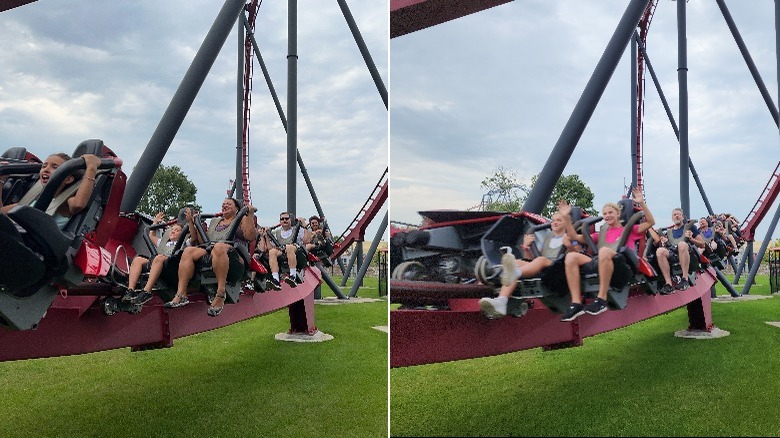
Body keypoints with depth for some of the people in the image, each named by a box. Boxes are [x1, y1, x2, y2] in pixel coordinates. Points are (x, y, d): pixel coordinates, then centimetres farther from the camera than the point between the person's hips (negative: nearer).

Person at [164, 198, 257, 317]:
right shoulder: (214, 221, 34)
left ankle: (220, 294, -43)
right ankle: (181, 295, -31)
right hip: (209, 252, 6)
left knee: (219, 247, -39)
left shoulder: (241, 220, 18)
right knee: (188, 251, -20)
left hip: (234, 256, -6)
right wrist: (191, 222, 25)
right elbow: (202, 241, 26)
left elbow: (251, 236, -1)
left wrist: (250, 215, -9)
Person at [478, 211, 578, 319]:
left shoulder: (570, 237, 21)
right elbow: (531, 259, 28)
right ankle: (500, 302, -48)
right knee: (517, 262, -25)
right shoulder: (547, 237, 34)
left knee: (541, 259, -36)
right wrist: (526, 247, 9)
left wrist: (569, 246, -13)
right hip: (540, 270, 4)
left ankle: (515, 273, -71)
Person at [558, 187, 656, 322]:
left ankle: (601, 300, -35)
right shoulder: (602, 233, 32)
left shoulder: (629, 230, 24)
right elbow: (575, 237, 27)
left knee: (604, 251, -39)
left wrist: (642, 203, -2)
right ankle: (576, 303, -33)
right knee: (571, 256, -24)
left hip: (620, 264, -4)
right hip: (598, 263, 4)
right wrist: (566, 217, 17)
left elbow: (650, 222, 10)